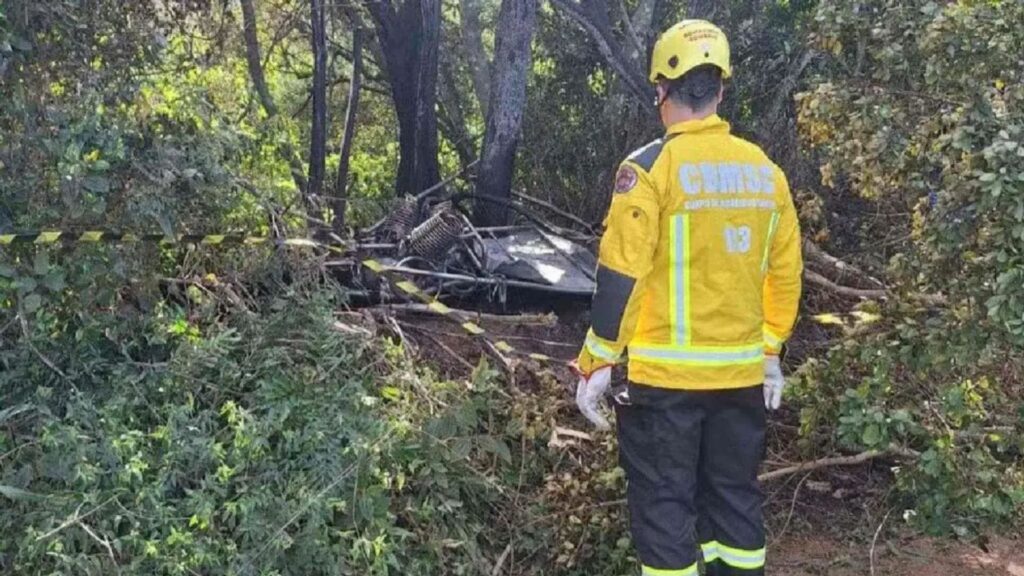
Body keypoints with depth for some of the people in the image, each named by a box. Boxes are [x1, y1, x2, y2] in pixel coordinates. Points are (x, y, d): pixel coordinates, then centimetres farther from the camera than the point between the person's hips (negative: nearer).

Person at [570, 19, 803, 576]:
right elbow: (784, 273, 11)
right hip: (741, 373, 6)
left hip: (662, 374, -5)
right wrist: (770, 351, 22)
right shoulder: (765, 170, 5)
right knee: (734, 497, 18)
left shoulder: (651, 167, -12)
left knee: (664, 507, 5)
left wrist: (596, 362, -5)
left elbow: (620, 275, -14)